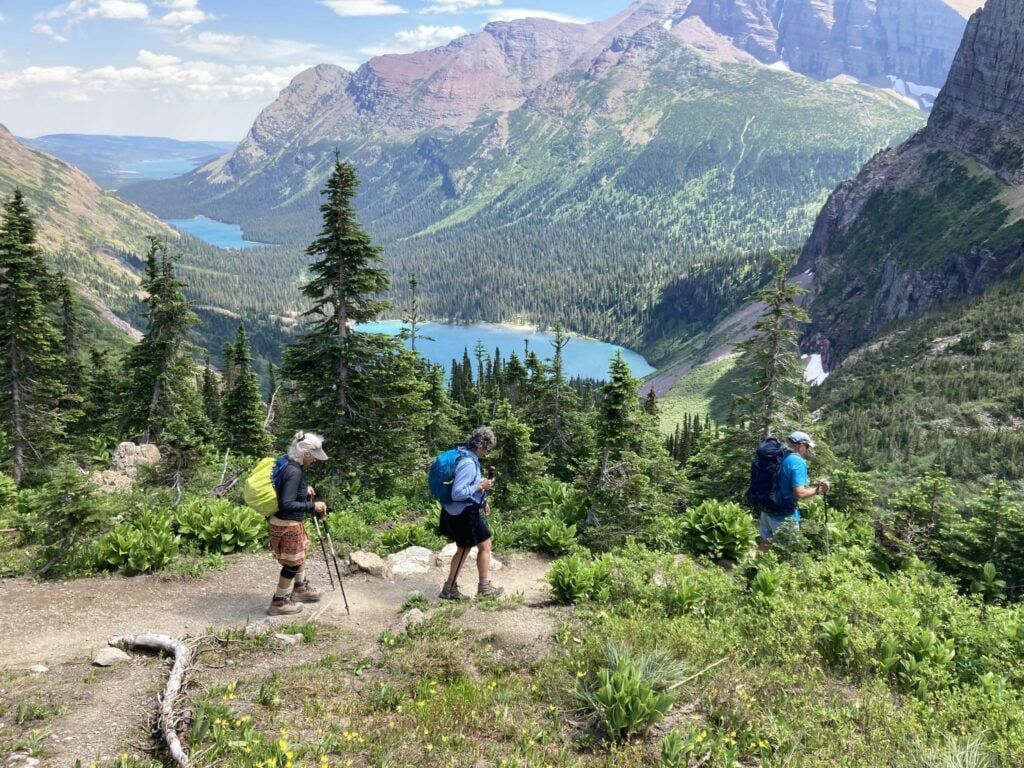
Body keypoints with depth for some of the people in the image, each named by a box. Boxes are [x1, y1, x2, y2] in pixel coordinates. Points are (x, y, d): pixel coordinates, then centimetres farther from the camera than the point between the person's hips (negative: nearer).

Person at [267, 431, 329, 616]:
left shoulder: (289, 464, 1)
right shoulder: (294, 472, -29)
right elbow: (287, 504, -32)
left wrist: (304, 488, 7)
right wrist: (312, 506, -24)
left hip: (293, 522, 10)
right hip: (287, 525, -10)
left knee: (299, 555, 27)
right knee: (292, 563, 8)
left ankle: (300, 588, 48)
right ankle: (279, 602, 23)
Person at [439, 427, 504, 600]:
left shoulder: (468, 457, 6)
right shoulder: (468, 463, -25)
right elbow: (457, 493, -29)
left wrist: (481, 501, 14)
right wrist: (480, 486, -20)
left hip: (456, 513, 10)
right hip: (465, 513, -10)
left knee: (464, 548, 18)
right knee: (485, 546, 6)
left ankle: (450, 588, 22)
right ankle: (484, 587, 19)